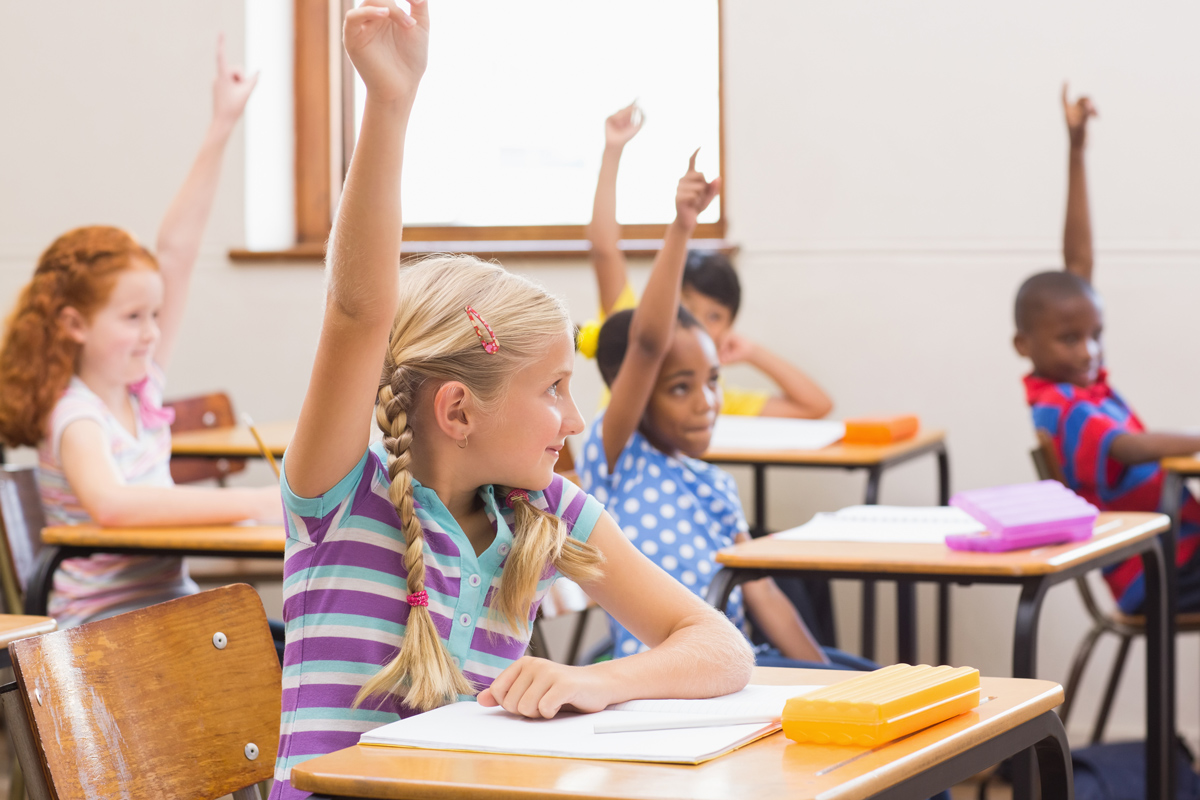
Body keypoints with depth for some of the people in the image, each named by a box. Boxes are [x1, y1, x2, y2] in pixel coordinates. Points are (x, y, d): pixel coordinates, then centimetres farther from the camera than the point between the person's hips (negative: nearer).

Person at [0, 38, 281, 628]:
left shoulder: (139, 389, 7)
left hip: (170, 605, 8)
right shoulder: (75, 415, -13)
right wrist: (250, 504, -36)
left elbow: (176, 250, 8)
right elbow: (108, 502, -36)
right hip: (100, 625, -7)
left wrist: (221, 130, 9)